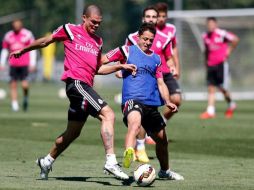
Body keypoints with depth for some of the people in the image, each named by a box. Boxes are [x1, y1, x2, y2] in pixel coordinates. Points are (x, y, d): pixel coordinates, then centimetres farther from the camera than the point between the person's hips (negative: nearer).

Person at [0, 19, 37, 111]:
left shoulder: (27, 34, -2)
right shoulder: (8, 36, 7)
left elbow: (32, 49, 1)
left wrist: (32, 63, -3)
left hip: (24, 64, -3)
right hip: (13, 65, 3)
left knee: (24, 84, -10)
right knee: (13, 85, -1)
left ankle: (25, 97, 20)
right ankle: (14, 104, 5)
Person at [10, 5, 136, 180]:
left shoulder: (98, 41, 21)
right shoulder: (70, 30, 3)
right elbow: (45, 41, 14)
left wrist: (120, 66, 15)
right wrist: (23, 50, 24)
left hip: (85, 87, 8)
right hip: (76, 82, -8)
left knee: (72, 133, 16)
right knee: (108, 114, -24)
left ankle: (47, 162, 35)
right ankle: (111, 162, -32)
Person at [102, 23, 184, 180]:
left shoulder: (156, 59, 18)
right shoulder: (127, 51, 5)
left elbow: (160, 83, 19)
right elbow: (102, 60, 7)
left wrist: (167, 101, 5)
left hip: (152, 104, 6)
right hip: (132, 100, -6)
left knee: (162, 139, 17)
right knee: (135, 121, -39)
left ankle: (165, 171, 39)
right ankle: (128, 154, -62)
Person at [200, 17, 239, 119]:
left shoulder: (222, 33, -10)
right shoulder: (205, 36, 9)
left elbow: (235, 39, -4)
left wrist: (229, 50, -1)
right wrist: (206, 62, 20)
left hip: (221, 64, -6)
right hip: (210, 65, 6)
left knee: (222, 87, -4)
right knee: (211, 88, 0)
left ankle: (231, 105, 22)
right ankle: (210, 111, -3)